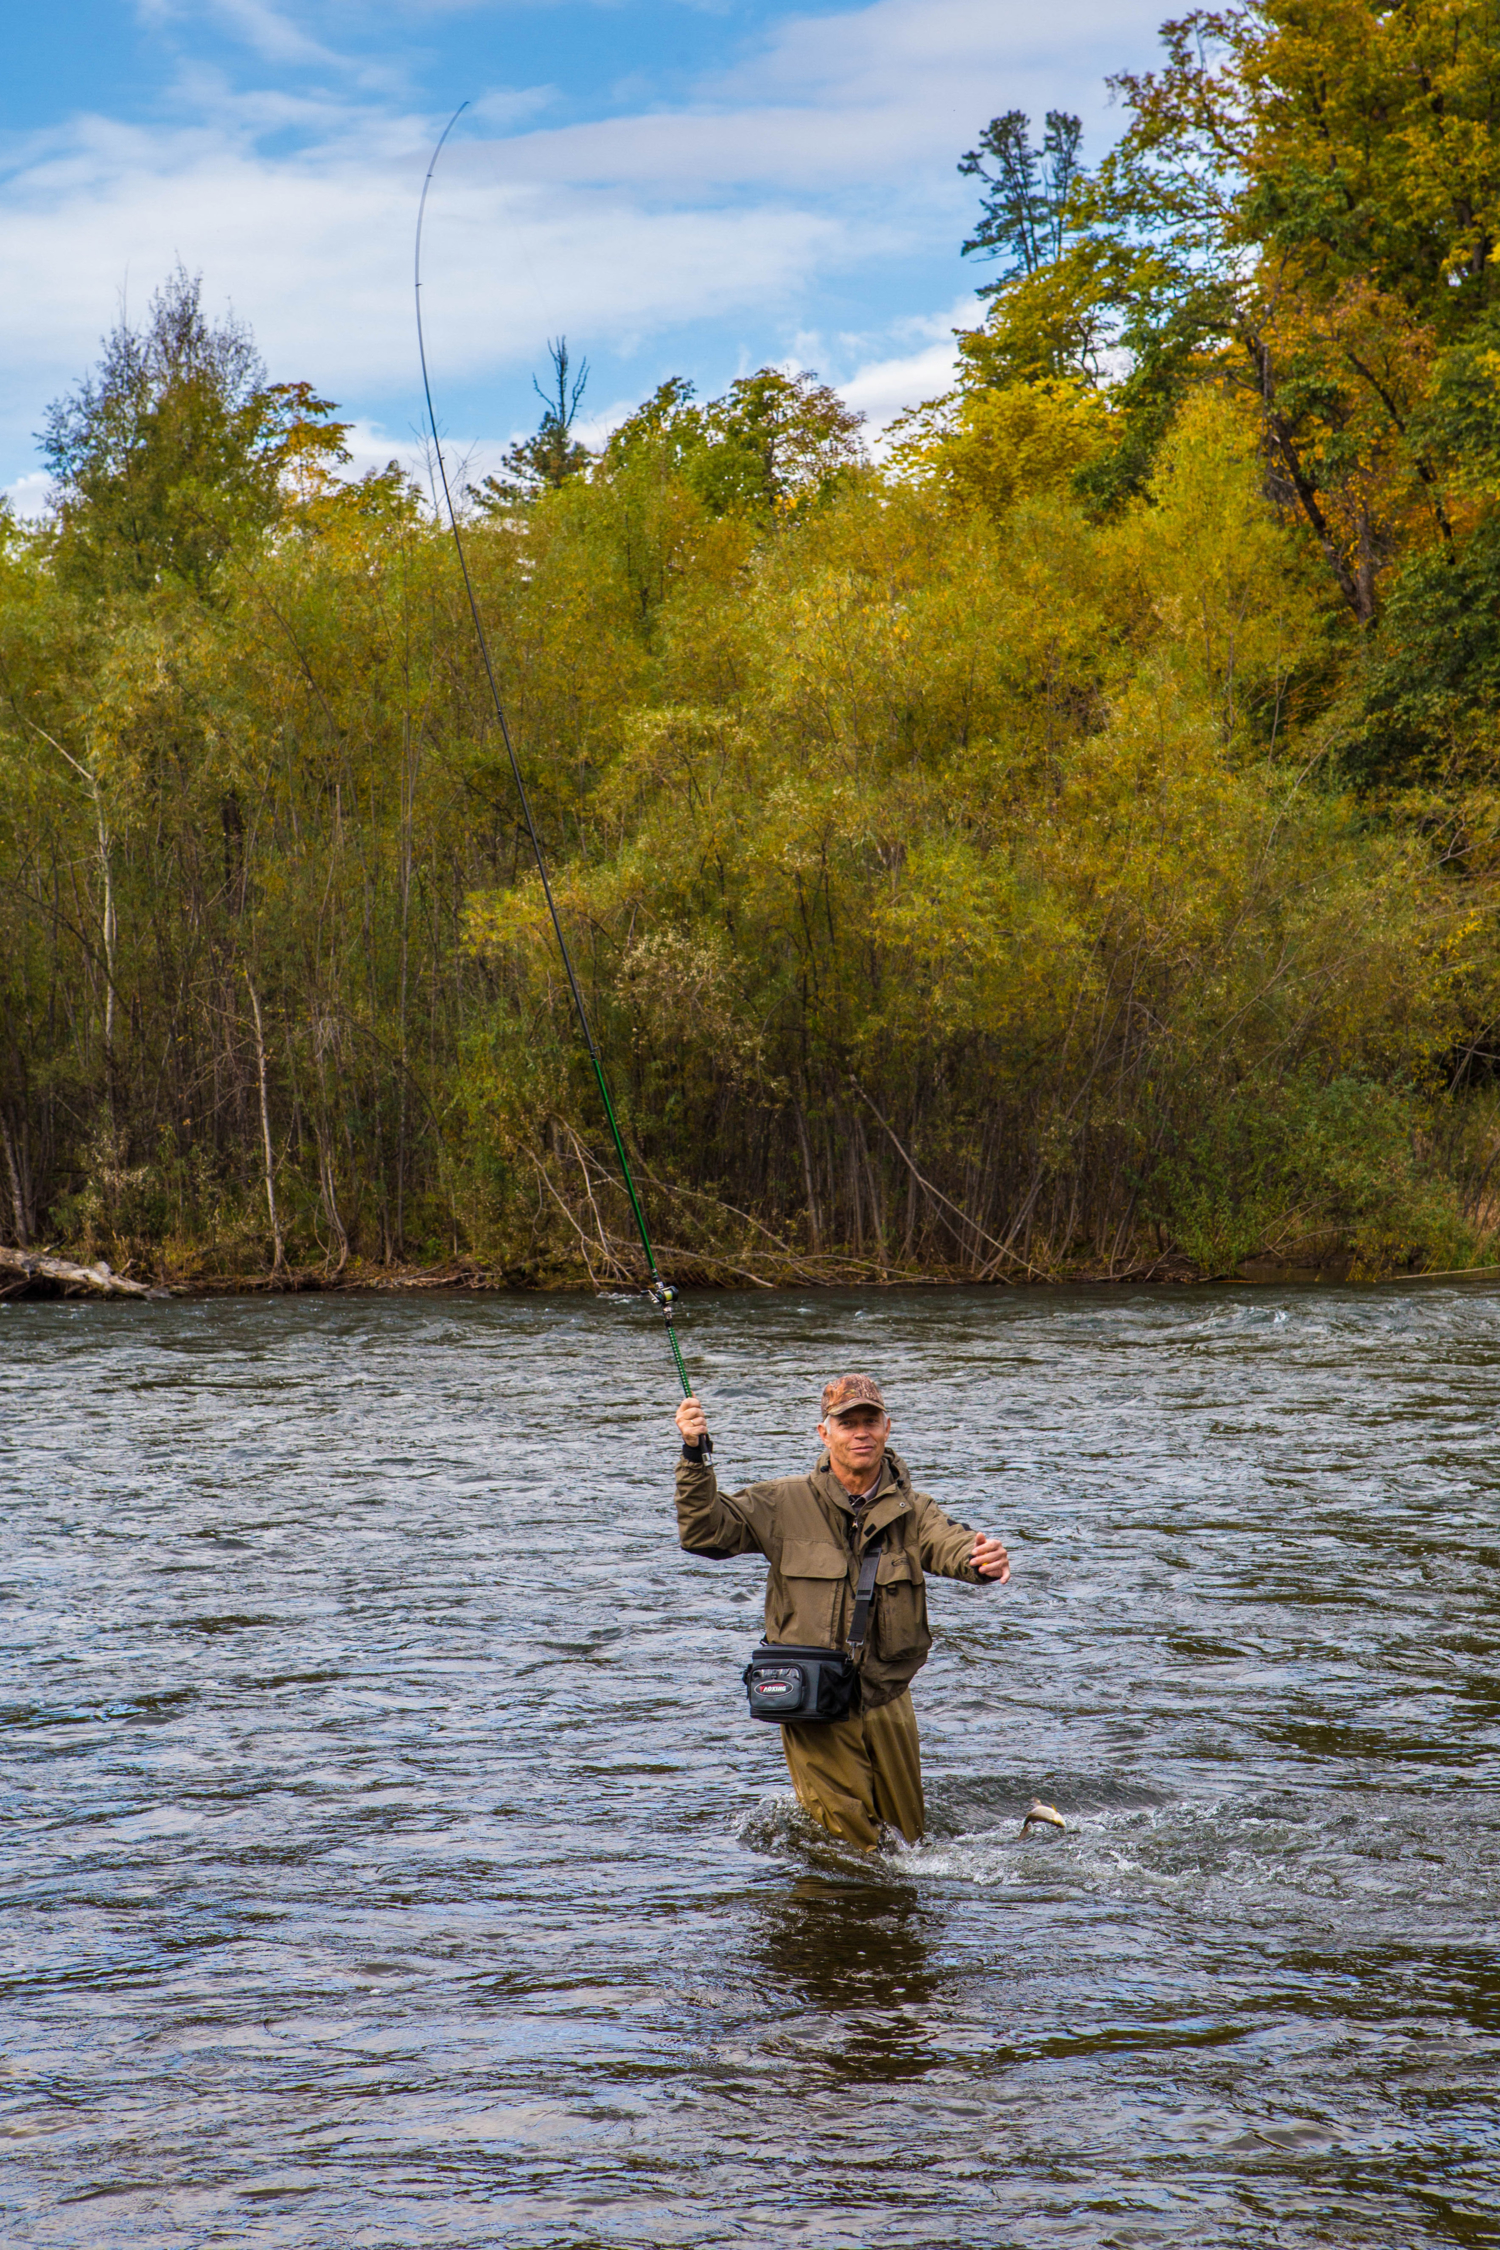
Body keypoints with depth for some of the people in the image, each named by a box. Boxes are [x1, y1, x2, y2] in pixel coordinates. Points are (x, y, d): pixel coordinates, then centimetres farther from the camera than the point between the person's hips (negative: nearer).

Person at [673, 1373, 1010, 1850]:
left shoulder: (910, 1510, -1)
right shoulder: (785, 1505, -3)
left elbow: (950, 1543, -20)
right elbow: (705, 1531, -8)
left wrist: (985, 1560, -45)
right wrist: (694, 1457, -24)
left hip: (887, 1703, 2)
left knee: (908, 1835, 18)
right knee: (850, 1845, 3)